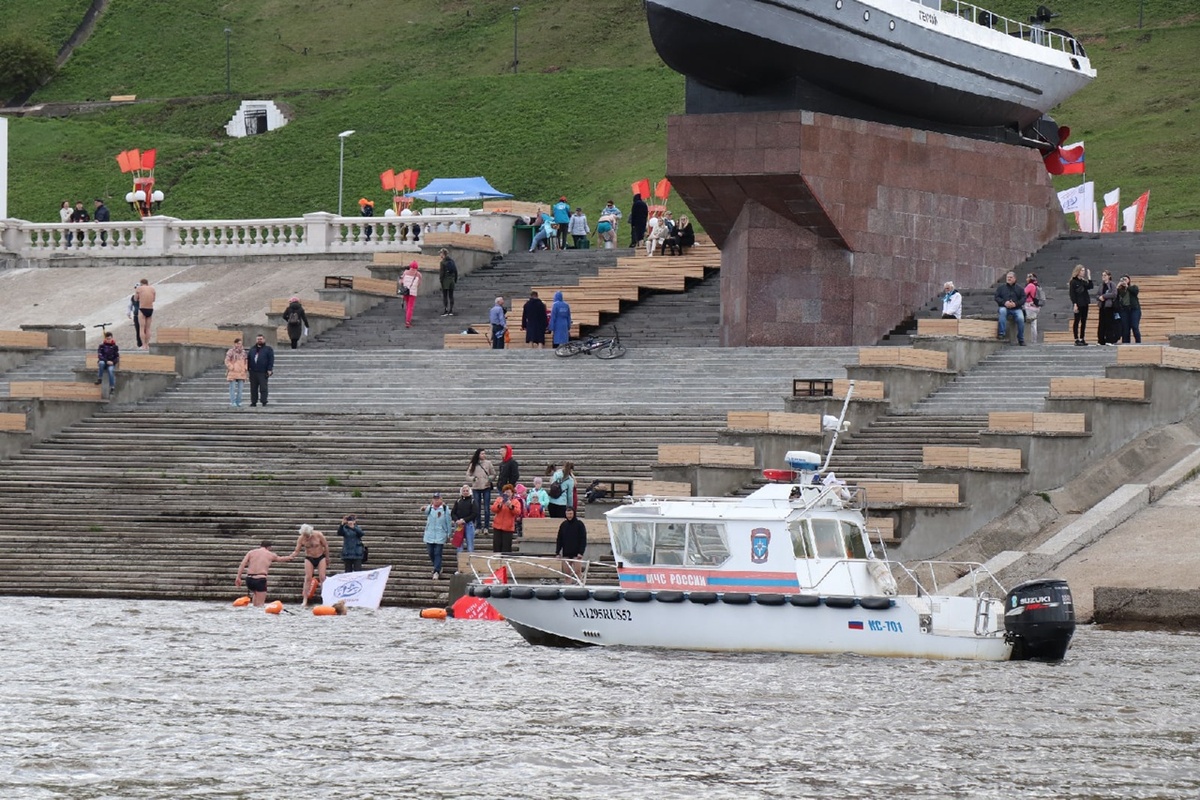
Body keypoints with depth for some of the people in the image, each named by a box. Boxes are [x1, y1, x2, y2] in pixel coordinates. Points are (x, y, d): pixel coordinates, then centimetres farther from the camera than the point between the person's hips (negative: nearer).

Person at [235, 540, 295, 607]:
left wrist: (238, 577, -1)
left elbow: (242, 564, 1)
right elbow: (281, 558, 33)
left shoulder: (251, 552, 13)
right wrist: (290, 557, 54)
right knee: (260, 604, -2)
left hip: (249, 579, 3)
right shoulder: (271, 555, 12)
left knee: (255, 593, 32)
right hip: (260, 580, -3)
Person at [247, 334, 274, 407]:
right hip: (253, 372, 5)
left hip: (263, 373, -5)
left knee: (263, 388, -7)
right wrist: (247, 368, 9)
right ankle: (253, 402, 9)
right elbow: (248, 359, 19)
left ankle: (264, 402, -6)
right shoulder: (252, 349, 18)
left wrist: (269, 370, -11)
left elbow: (271, 360, -3)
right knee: (253, 388, 5)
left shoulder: (268, 349, 4)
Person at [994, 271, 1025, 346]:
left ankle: (1021, 339, -15)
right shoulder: (1001, 287, 15)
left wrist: (1015, 304, -13)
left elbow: (1023, 299, 5)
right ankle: (1001, 333, -38)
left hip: (1016, 308, 0)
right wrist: (1004, 303, -13)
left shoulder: (1019, 289, 15)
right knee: (1002, 311, -36)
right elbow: (997, 297, 6)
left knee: (1020, 318, -28)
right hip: (1004, 307, 0)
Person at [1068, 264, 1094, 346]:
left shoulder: (1084, 281, 13)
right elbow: (1072, 294, -10)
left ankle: (1082, 339, 11)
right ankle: (1077, 340, -1)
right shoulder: (1073, 281, -6)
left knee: (1084, 322, 7)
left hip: (1084, 304, 6)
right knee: (1077, 321, -2)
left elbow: (1090, 286, -1)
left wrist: (1089, 277, -2)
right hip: (1078, 304, -6)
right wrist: (1074, 304, -17)